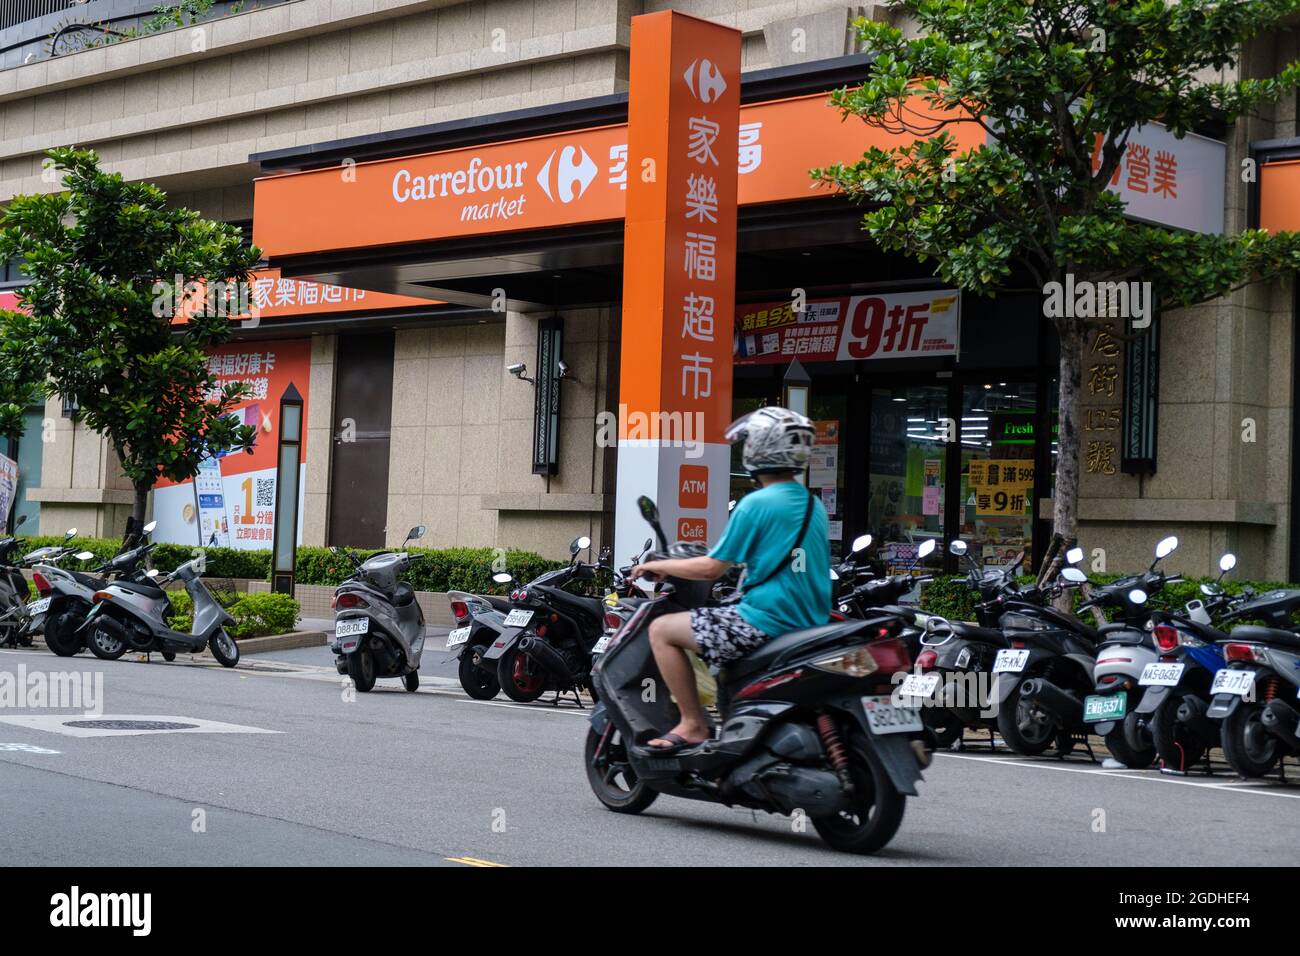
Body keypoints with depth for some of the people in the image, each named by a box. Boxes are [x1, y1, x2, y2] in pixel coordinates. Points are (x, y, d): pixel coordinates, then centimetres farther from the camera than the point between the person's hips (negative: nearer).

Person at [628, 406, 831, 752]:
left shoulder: (756, 504, -11)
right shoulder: (814, 505, 13)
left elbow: (712, 568, -9)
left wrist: (659, 565, 5)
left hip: (767, 621, -8)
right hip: (811, 621, 8)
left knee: (662, 630, 0)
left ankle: (693, 724, -2)